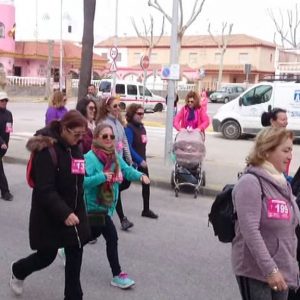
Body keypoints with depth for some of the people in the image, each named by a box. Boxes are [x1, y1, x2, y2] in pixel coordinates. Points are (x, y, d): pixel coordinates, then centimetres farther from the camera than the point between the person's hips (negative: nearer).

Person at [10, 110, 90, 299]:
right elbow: (44, 190, -25)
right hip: (49, 216, -6)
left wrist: (77, 210, 13)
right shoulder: (47, 150, -21)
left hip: (74, 213, 6)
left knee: (75, 257, 7)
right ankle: (18, 272, 43)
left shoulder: (75, 148, 4)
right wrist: (64, 213, -30)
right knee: (47, 256, 10)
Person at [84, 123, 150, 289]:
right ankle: (117, 276, 5)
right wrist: (102, 176, -37)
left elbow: (127, 170, 0)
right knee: (111, 237, -8)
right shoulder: (90, 157, -22)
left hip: (106, 204, 9)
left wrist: (141, 175, -18)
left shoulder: (114, 156, 2)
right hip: (94, 205, -9)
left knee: (93, 234, 24)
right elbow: (83, 181, -29)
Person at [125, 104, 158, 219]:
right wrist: (140, 160, -21)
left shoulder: (142, 127, 8)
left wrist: (143, 159, 10)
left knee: (146, 184, 8)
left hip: (142, 161, 8)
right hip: (132, 162, -8)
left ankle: (146, 210, 17)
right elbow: (128, 147, -23)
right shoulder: (129, 128, -17)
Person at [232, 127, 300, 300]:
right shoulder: (251, 182, -17)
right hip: (255, 271, -7)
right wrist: (270, 270, -23)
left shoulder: (282, 183, 9)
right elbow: (250, 231, -22)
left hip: (283, 269, 8)